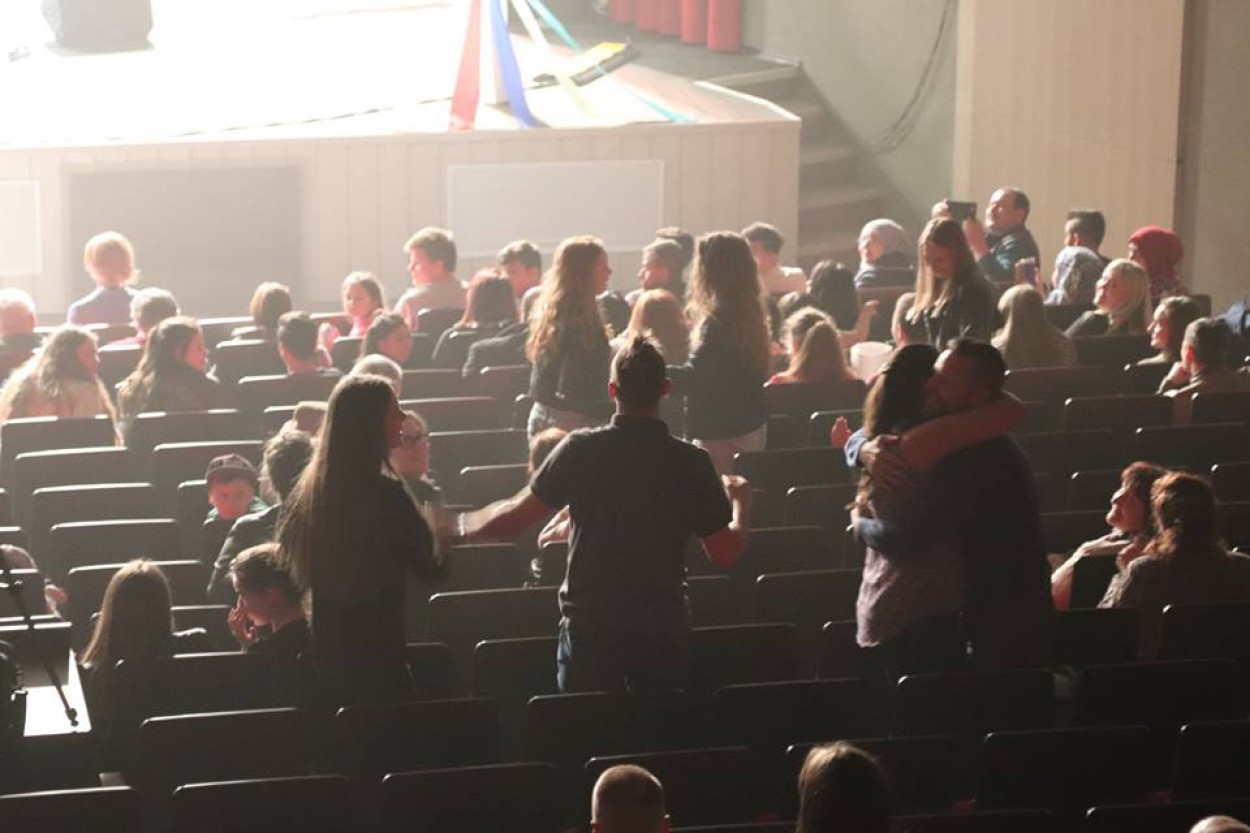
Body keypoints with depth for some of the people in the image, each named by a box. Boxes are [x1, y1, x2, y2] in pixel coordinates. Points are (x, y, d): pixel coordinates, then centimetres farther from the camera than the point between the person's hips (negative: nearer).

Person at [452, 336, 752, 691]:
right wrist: (741, 502, 17)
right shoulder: (692, 462, -8)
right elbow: (726, 554, -3)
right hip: (664, 626, 1)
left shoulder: (581, 449, -11)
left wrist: (457, 528, 11)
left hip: (589, 625, -1)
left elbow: (515, 517, -7)